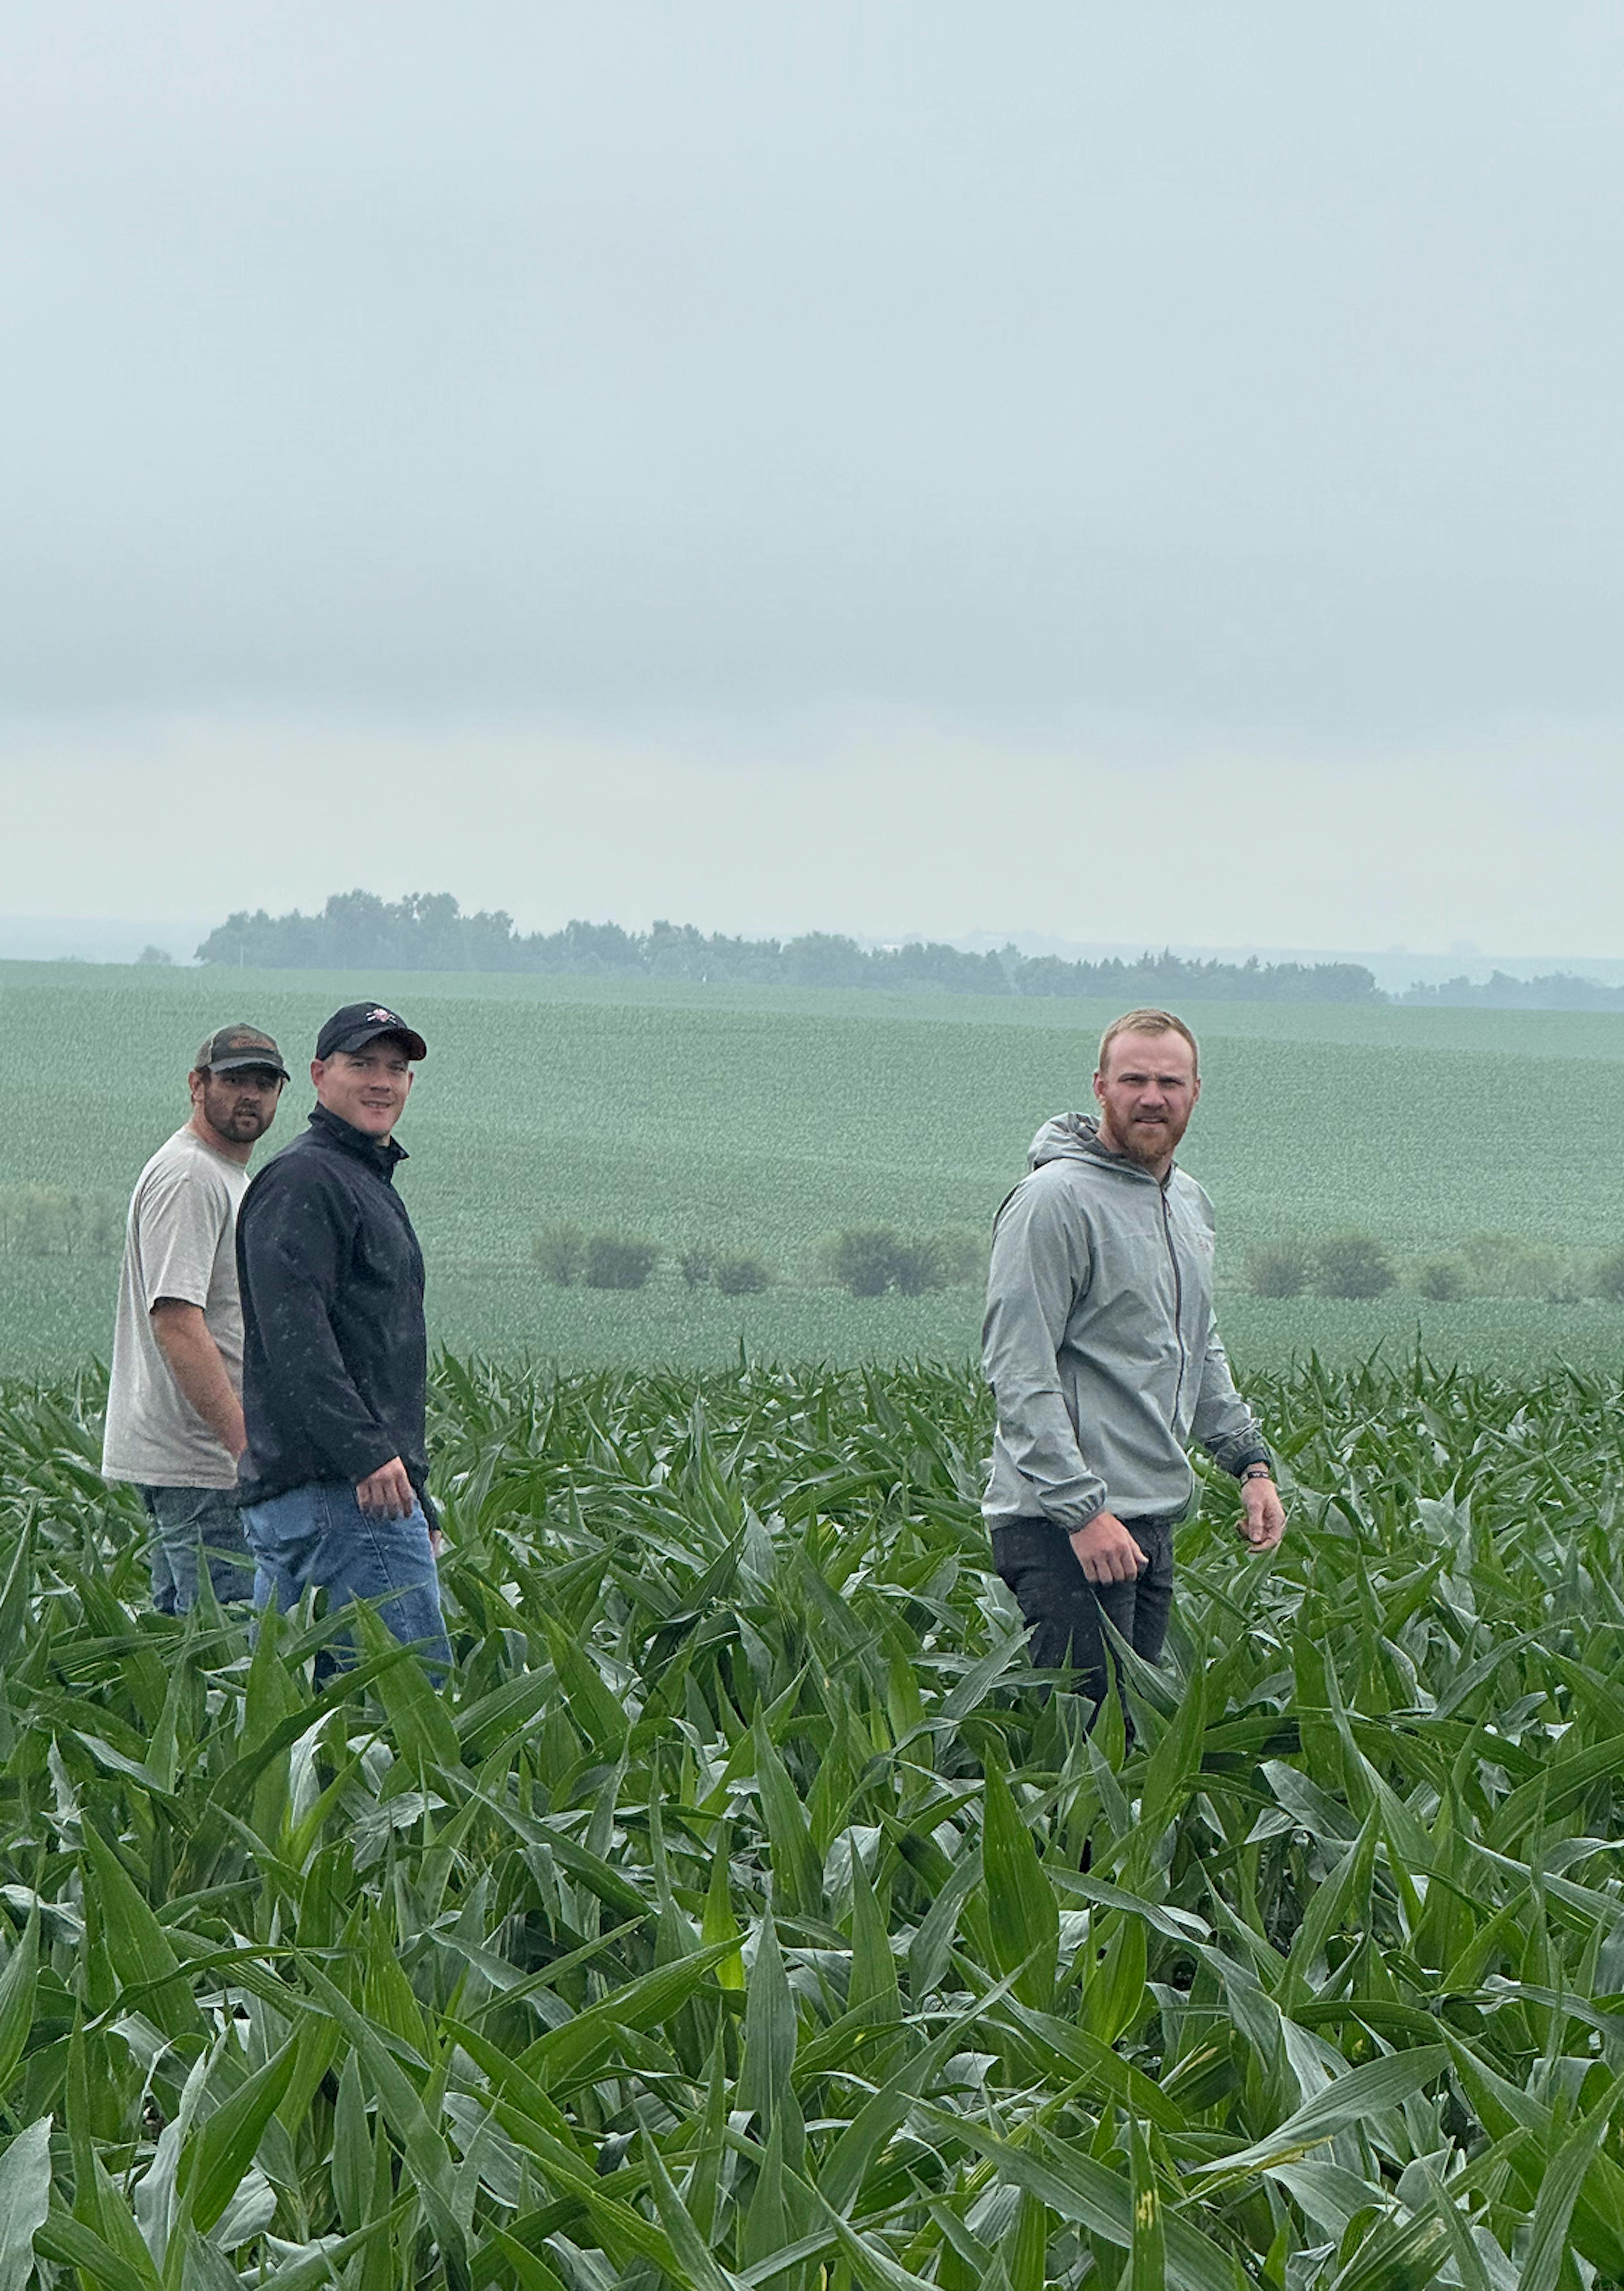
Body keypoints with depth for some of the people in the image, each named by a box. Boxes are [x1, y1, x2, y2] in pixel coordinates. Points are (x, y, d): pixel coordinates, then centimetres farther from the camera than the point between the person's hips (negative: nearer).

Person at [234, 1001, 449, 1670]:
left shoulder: (370, 1185, 26)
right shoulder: (302, 1180, -8)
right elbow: (293, 1332, -20)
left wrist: (417, 1500, 29)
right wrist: (367, 1452, -26)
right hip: (339, 1489, -11)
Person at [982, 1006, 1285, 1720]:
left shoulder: (1189, 1204, 16)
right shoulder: (1055, 1199, -12)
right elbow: (1019, 1371, -17)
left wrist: (1251, 1461, 17)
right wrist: (1081, 1510, -23)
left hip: (1155, 1519, 9)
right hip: (1063, 1525, -9)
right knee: (1077, 1724, -10)